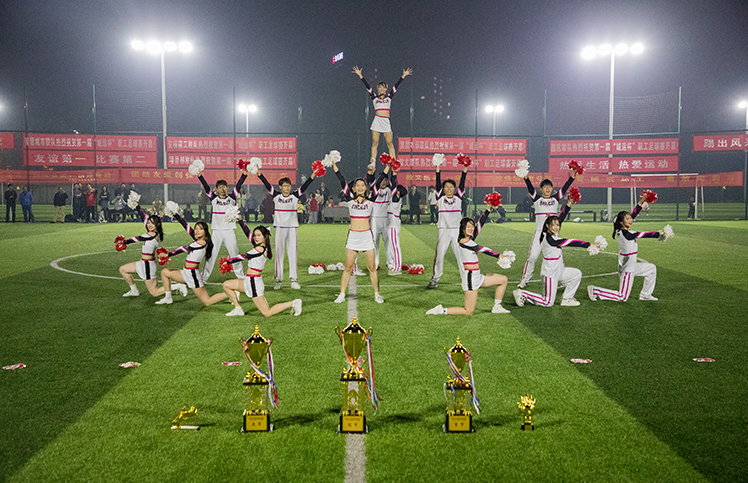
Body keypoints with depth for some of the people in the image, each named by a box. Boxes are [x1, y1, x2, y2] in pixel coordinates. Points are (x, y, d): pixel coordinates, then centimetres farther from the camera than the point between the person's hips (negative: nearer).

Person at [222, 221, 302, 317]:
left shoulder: (260, 249, -19)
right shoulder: (264, 247, 5)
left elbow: (243, 256, -14)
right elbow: (247, 233, 11)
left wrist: (228, 261, -4)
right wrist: (240, 220, 11)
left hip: (254, 283, -9)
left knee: (267, 313, -4)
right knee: (226, 285, 16)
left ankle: (293, 303, 1)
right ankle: (238, 308, 18)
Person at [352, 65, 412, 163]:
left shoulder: (389, 97, 13)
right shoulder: (374, 97, 10)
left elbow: (396, 86, 9)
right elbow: (367, 86, 5)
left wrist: (403, 76, 7)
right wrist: (360, 76, -1)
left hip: (386, 122, 1)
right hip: (377, 121, -1)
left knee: (390, 144, 0)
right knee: (375, 143, -1)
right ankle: (372, 162, -3)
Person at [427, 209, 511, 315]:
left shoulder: (470, 239, 8)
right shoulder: (464, 242, -17)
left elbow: (480, 224, 6)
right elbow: (483, 249, -15)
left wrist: (488, 210, 4)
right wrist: (499, 256, -12)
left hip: (477, 276, 10)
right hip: (470, 277, -10)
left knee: (504, 279, 17)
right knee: (469, 312, -4)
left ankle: (497, 307, 22)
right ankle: (441, 310, 3)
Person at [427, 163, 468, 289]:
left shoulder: (458, 198, 8)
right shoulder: (440, 198, 6)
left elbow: (462, 184, -1)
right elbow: (438, 184, -2)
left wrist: (464, 170, -11)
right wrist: (438, 169, -11)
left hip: (457, 230, 0)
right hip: (444, 230, 0)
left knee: (461, 254, 1)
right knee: (439, 254, 1)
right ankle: (435, 279, 11)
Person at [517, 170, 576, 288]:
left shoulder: (555, 198, 10)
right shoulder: (537, 198, 4)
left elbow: (564, 188, -1)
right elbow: (530, 188, -11)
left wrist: (572, 177, -13)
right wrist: (526, 178, -27)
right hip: (539, 232, -2)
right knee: (532, 256, -5)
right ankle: (524, 279, 5)